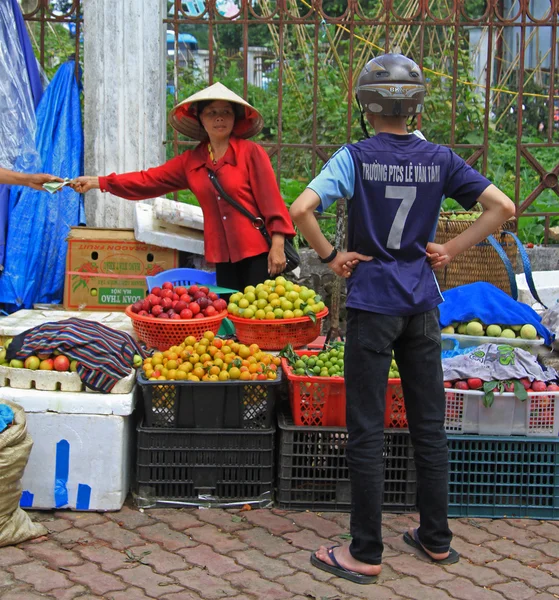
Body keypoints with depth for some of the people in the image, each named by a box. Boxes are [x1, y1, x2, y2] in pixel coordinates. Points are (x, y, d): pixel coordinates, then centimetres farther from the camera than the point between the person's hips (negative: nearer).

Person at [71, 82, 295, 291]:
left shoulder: (251, 152, -3)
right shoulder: (190, 161, 10)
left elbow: (270, 199, -6)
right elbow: (149, 180, 11)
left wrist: (277, 245, -14)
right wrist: (97, 182, 8)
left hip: (256, 254, -4)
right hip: (223, 257, 5)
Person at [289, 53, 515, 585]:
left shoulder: (356, 157, -10)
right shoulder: (438, 159, 1)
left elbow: (300, 210, -23)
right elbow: (502, 207, 0)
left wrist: (330, 256, -9)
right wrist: (450, 251, 3)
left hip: (372, 304, -4)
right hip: (422, 303, 4)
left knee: (366, 430, 3)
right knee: (429, 424, 14)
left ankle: (365, 554, 10)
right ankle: (436, 538, 25)